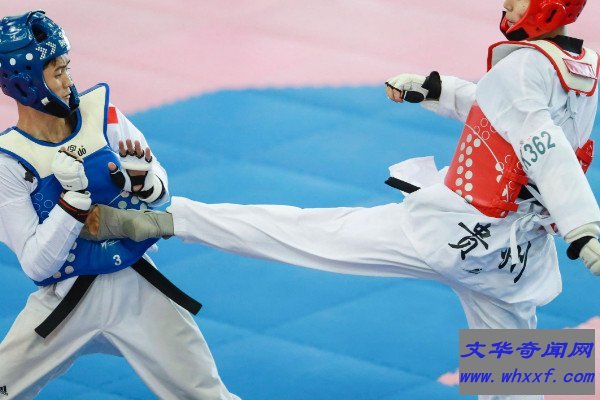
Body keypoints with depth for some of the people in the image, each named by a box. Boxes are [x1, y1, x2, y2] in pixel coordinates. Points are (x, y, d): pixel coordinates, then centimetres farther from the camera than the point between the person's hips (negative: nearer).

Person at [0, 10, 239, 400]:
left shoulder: (101, 111, -7)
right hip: (64, 301, -2)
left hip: (137, 290, 2)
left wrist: (144, 181, -20)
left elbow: (162, 191, 3)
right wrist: (73, 195, -27)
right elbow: (37, 265, -17)